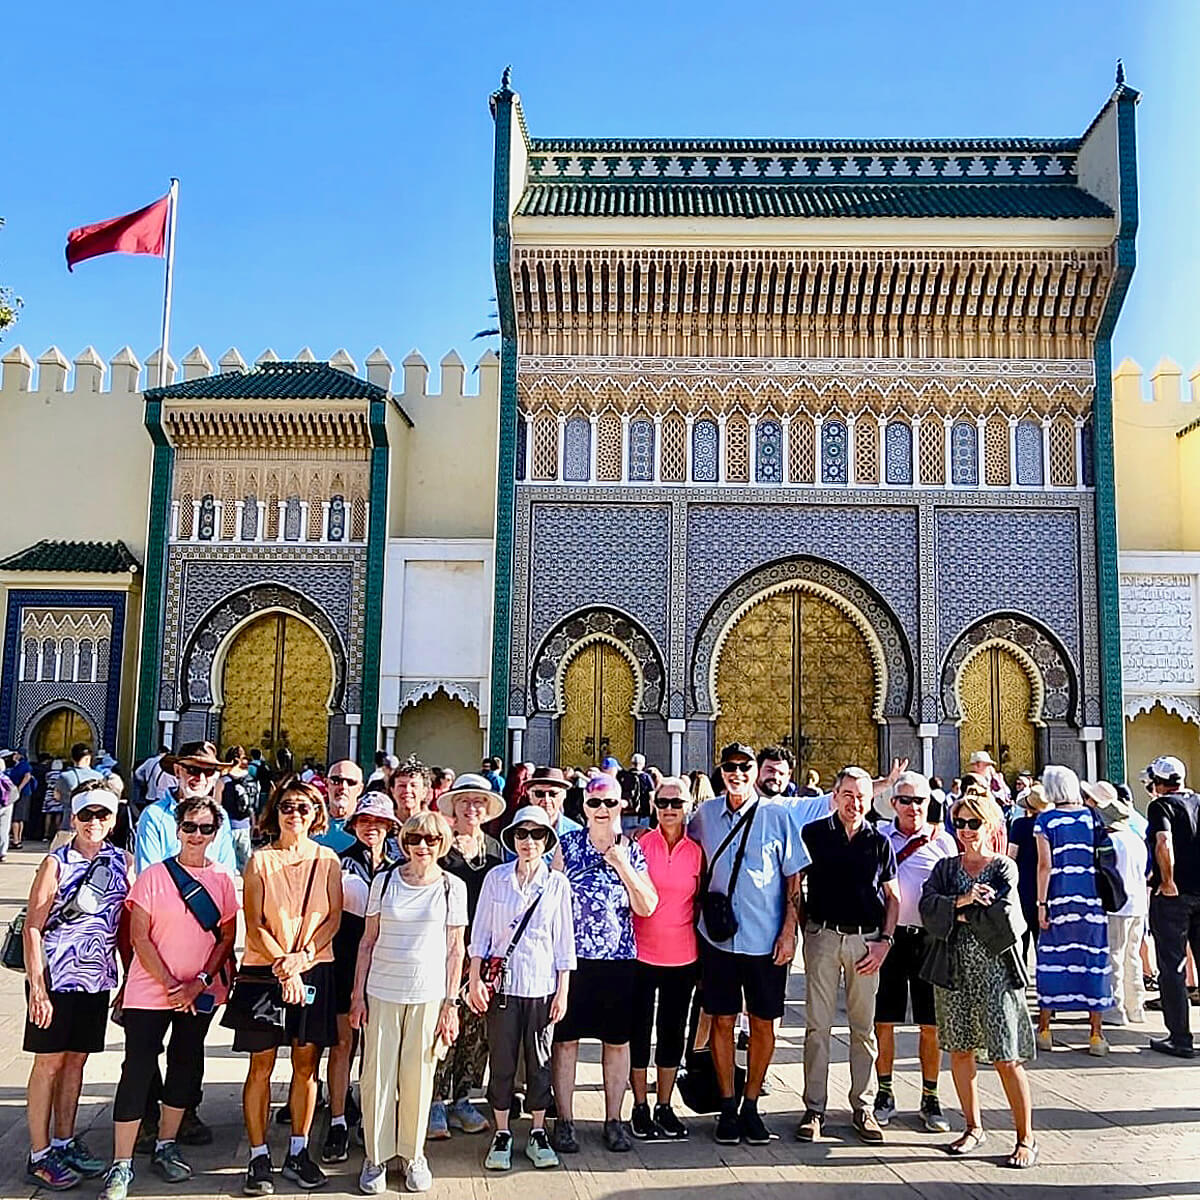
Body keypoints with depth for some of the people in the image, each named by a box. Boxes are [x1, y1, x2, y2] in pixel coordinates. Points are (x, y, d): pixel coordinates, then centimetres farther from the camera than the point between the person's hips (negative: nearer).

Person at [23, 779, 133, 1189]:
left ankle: (64, 1143, 27)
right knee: (49, 1063, 3)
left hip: (96, 978, 4)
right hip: (54, 977, -4)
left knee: (76, 1060, 14)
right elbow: (33, 927, -10)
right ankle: (39, 1155, 14)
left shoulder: (123, 862, 3)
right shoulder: (57, 863, -9)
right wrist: (36, 987, -16)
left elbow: (128, 922, 9)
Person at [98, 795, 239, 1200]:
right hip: (149, 992, -3)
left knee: (186, 1067, 12)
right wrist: (169, 984, -13)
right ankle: (121, 1166, 5)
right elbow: (140, 938, -7)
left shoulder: (222, 881, 2)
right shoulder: (154, 875, -5)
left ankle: (165, 1147, 29)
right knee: (138, 1070, -3)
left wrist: (199, 983, -9)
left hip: (200, 995, 3)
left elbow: (227, 938, 3)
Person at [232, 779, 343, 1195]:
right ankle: (259, 1158, 11)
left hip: (315, 970, 2)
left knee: (306, 1062, 5)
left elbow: (334, 918, 2)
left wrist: (304, 956, -12)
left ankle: (298, 1153, 17)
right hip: (264, 969, -2)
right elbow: (254, 926, -4)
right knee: (261, 1064, 1)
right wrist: (285, 968, -13)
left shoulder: (327, 860, 5)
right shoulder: (259, 860, 0)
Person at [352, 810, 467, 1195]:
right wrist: (358, 995, 3)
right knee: (377, 1074, 4)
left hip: (429, 994, -1)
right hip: (382, 991, 1)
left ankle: (413, 1155, 24)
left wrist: (450, 1005, -1)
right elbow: (368, 941, 6)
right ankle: (376, 1156, 20)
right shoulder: (385, 881, 2)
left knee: (418, 1076, 6)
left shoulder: (452, 886, -1)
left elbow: (455, 950, 2)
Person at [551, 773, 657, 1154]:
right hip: (573, 956, -1)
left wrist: (621, 863, -13)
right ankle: (564, 1119, 16)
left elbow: (646, 907, -4)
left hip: (619, 958, 2)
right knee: (566, 1037, 3)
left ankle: (613, 1119, 22)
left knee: (617, 1040, 9)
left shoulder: (632, 851, 4)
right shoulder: (567, 845, 1)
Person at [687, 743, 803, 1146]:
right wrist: (700, 914, 13)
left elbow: (794, 879, 0)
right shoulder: (705, 815, 3)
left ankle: (751, 1106, 21)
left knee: (763, 1023, 7)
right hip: (718, 937, 1)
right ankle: (727, 1108, 19)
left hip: (767, 939, -1)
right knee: (722, 1021, 6)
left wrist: (789, 931, -6)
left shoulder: (777, 816, -3)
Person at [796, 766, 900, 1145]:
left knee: (864, 1027, 9)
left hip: (866, 939, 1)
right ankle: (814, 1109, 11)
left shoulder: (879, 841, 5)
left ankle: (864, 1108, 19)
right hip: (822, 935, -1)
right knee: (818, 1025, 3)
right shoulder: (813, 834, 1)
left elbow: (893, 897, 10)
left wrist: (885, 941, -1)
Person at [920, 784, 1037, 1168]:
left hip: (995, 968, -4)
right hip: (954, 969, 4)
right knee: (960, 1051, 10)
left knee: (1006, 1058, -3)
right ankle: (973, 1126, 26)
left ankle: (1026, 1138, 10)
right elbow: (927, 907, -5)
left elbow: (1003, 916, -14)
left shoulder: (1004, 867, 0)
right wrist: (961, 901, -19)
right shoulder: (945, 868, 10)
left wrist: (961, 914, -6)